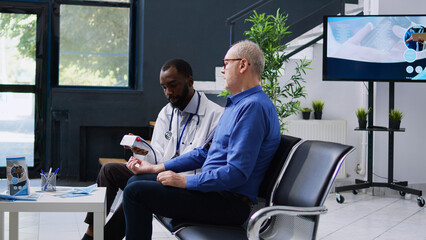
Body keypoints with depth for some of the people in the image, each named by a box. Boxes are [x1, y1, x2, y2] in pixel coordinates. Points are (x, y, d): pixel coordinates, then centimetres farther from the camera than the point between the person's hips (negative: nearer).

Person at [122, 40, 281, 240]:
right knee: (137, 180, 13)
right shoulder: (237, 104, 19)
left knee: (136, 192, -17)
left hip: (229, 204, -11)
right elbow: (206, 152, 23)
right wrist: (156, 168, 16)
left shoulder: (253, 107, -18)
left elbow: (237, 173, -26)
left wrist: (184, 182, -18)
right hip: (213, 187, 11)